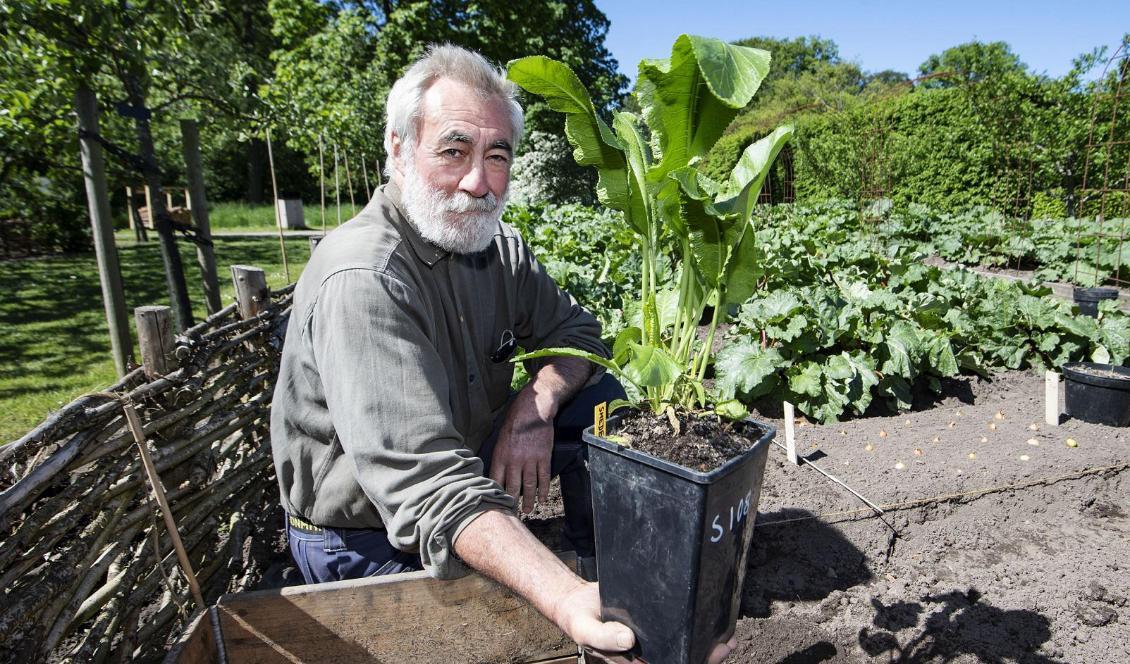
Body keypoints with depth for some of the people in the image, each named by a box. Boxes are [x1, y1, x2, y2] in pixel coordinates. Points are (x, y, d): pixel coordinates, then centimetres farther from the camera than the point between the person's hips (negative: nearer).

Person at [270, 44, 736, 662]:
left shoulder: (497, 245, -4)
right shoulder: (362, 280, -30)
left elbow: (575, 331, 1)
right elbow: (426, 480, -38)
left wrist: (536, 406, -21)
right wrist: (565, 600, -50)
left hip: (467, 465, 7)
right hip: (367, 540, -6)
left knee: (599, 394, -1)